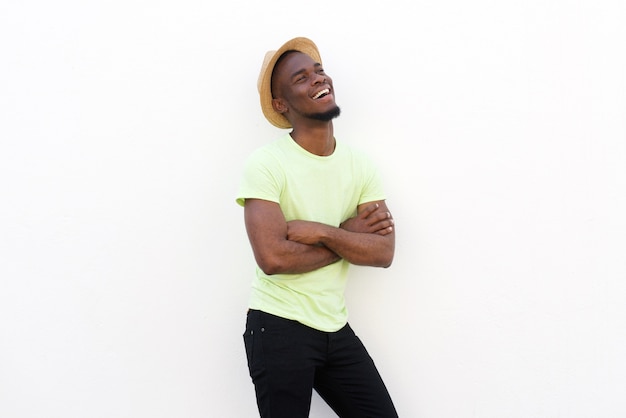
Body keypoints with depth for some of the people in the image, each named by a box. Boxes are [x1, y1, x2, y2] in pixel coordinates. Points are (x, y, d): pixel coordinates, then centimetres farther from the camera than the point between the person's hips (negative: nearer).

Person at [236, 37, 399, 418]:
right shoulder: (266, 165, -13)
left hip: (336, 329, 6)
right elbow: (273, 258, -23)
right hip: (278, 328, -5)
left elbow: (383, 252, -4)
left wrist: (323, 232, -19)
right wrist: (351, 233, -12)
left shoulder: (361, 166, 5)